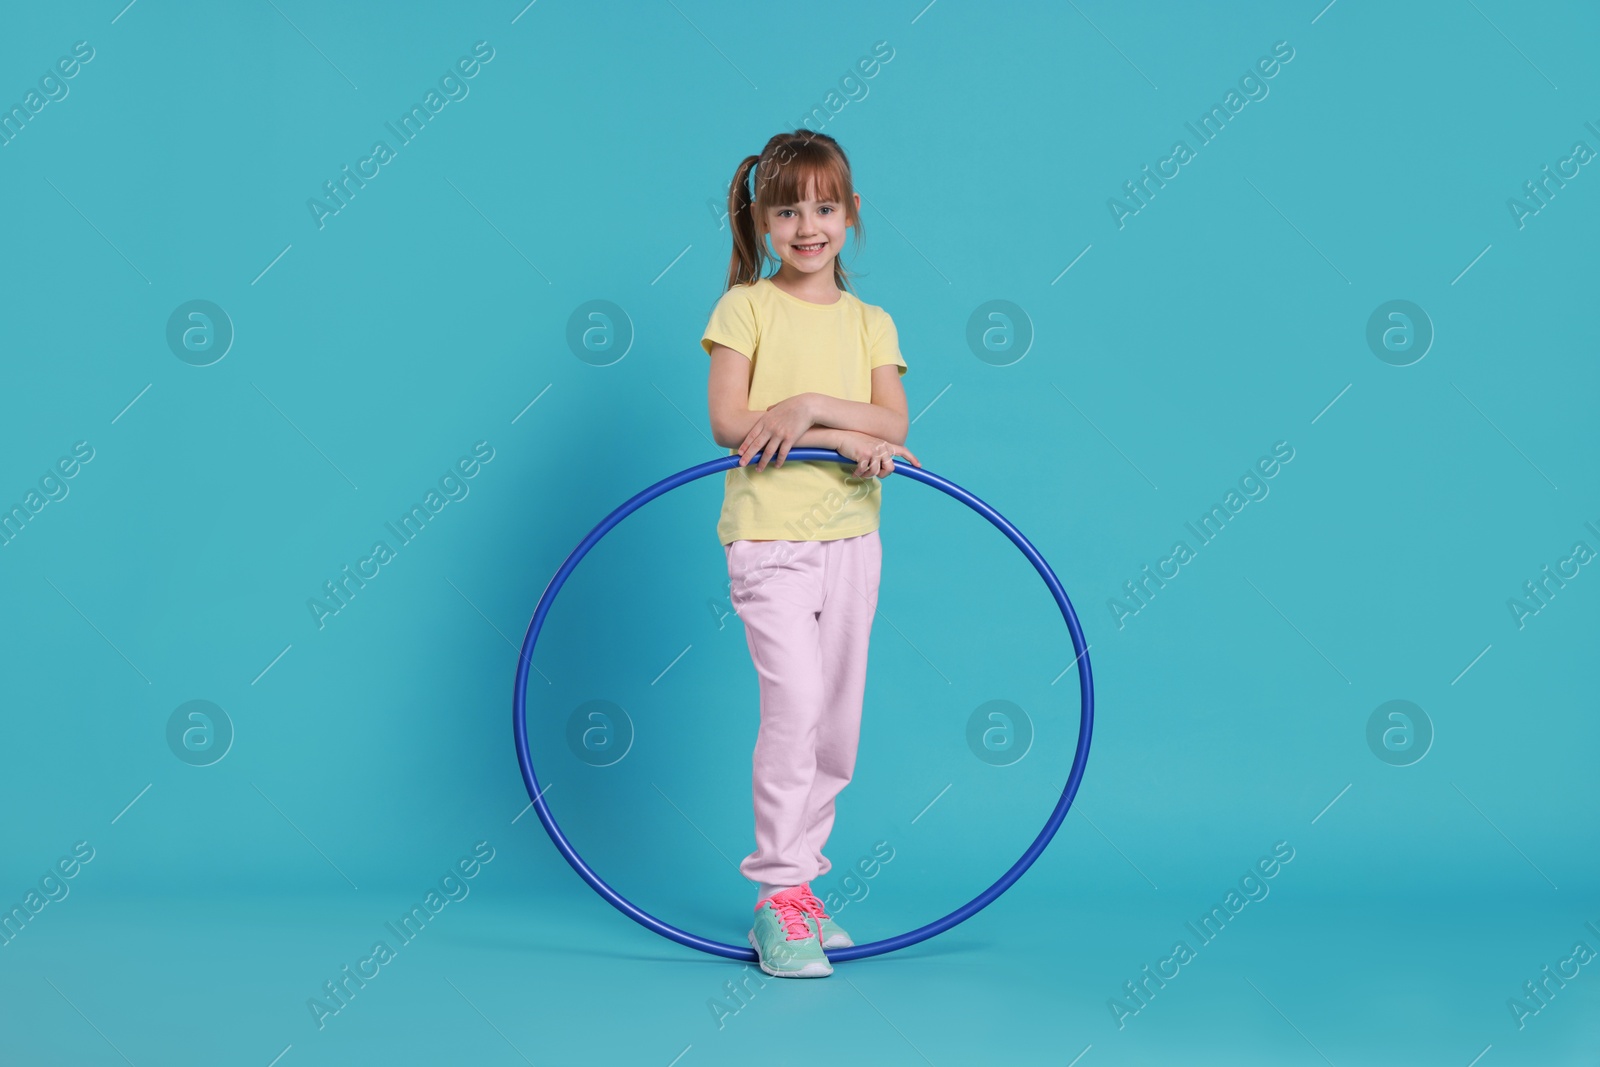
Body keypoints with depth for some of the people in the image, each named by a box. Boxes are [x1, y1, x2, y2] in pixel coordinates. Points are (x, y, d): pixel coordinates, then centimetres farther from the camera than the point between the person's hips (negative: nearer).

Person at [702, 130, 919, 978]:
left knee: (837, 722, 7)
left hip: (851, 539, 5)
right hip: (769, 537, -5)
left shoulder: (871, 323, 11)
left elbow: (893, 424, -3)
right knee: (796, 701, -17)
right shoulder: (746, 307, 1)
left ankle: (796, 884, 21)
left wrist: (812, 406, -19)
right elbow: (730, 422, -10)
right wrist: (845, 436, -15)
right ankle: (776, 894, -7)